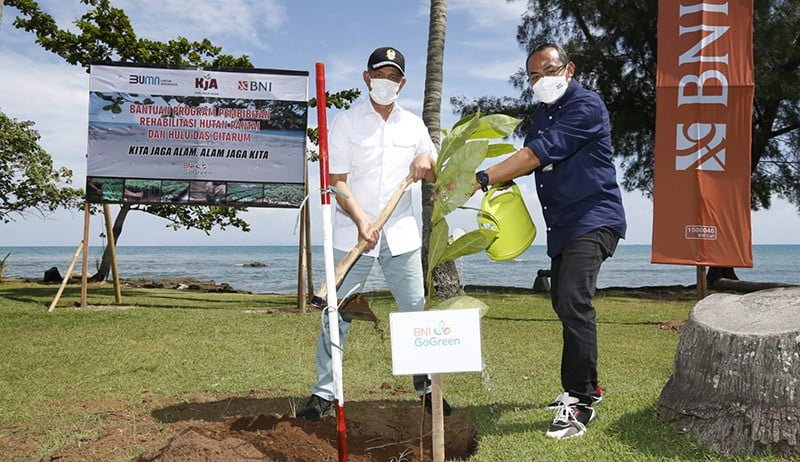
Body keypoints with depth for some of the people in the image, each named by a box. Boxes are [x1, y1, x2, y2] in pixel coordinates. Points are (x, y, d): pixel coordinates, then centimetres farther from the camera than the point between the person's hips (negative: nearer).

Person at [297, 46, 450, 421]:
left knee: (416, 312, 6)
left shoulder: (414, 125, 11)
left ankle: (426, 387, 20)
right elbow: (337, 180, -5)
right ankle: (324, 392, 9)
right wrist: (360, 219, -19)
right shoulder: (345, 122, 1)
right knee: (336, 314, -2)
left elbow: (435, 178, 16)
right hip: (352, 232, -3)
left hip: (401, 234, 3)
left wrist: (426, 160, -7)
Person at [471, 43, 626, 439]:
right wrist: (503, 180, -8)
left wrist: (481, 179, -30)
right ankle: (586, 385, 32)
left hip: (593, 219, -10)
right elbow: (530, 157, 15)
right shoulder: (542, 113, 14)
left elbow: (540, 154, -26)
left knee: (573, 302, -22)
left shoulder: (586, 106, -15)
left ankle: (580, 403, -14)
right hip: (562, 224, 10)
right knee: (563, 303, 16)